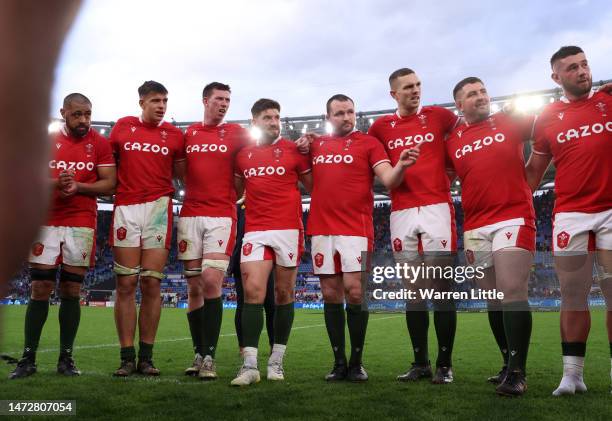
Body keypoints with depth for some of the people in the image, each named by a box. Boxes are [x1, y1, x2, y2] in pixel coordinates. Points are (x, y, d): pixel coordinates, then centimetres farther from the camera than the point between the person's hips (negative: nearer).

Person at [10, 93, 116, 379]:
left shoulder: (99, 143, 3)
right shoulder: (47, 141, 8)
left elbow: (109, 184, -1)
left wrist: (78, 187, -17)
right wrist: (55, 184, -15)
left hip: (82, 224, -1)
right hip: (47, 222, 1)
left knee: (71, 291, 2)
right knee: (40, 289, 0)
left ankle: (66, 358, 11)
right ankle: (28, 358, 8)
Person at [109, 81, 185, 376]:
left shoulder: (174, 135, 10)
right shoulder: (122, 127, 11)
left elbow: (182, 174, 14)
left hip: (158, 208, 0)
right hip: (126, 208, 0)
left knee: (151, 284, 0)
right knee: (126, 284, 0)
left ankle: (146, 357, 8)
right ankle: (127, 357, 7)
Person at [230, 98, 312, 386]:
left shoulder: (293, 150, 6)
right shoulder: (243, 154, 13)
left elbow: (313, 186, 12)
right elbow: (235, 191, 24)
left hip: (289, 228, -1)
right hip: (254, 231, 1)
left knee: (283, 294, 5)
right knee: (253, 292, -11)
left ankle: (276, 360, 16)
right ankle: (250, 364, -9)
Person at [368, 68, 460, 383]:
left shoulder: (439, 116, 7)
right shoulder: (381, 127, 11)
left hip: (437, 208, -2)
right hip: (402, 213, 2)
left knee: (441, 288, -3)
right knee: (413, 290, 6)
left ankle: (445, 364, 5)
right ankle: (420, 363, 15)